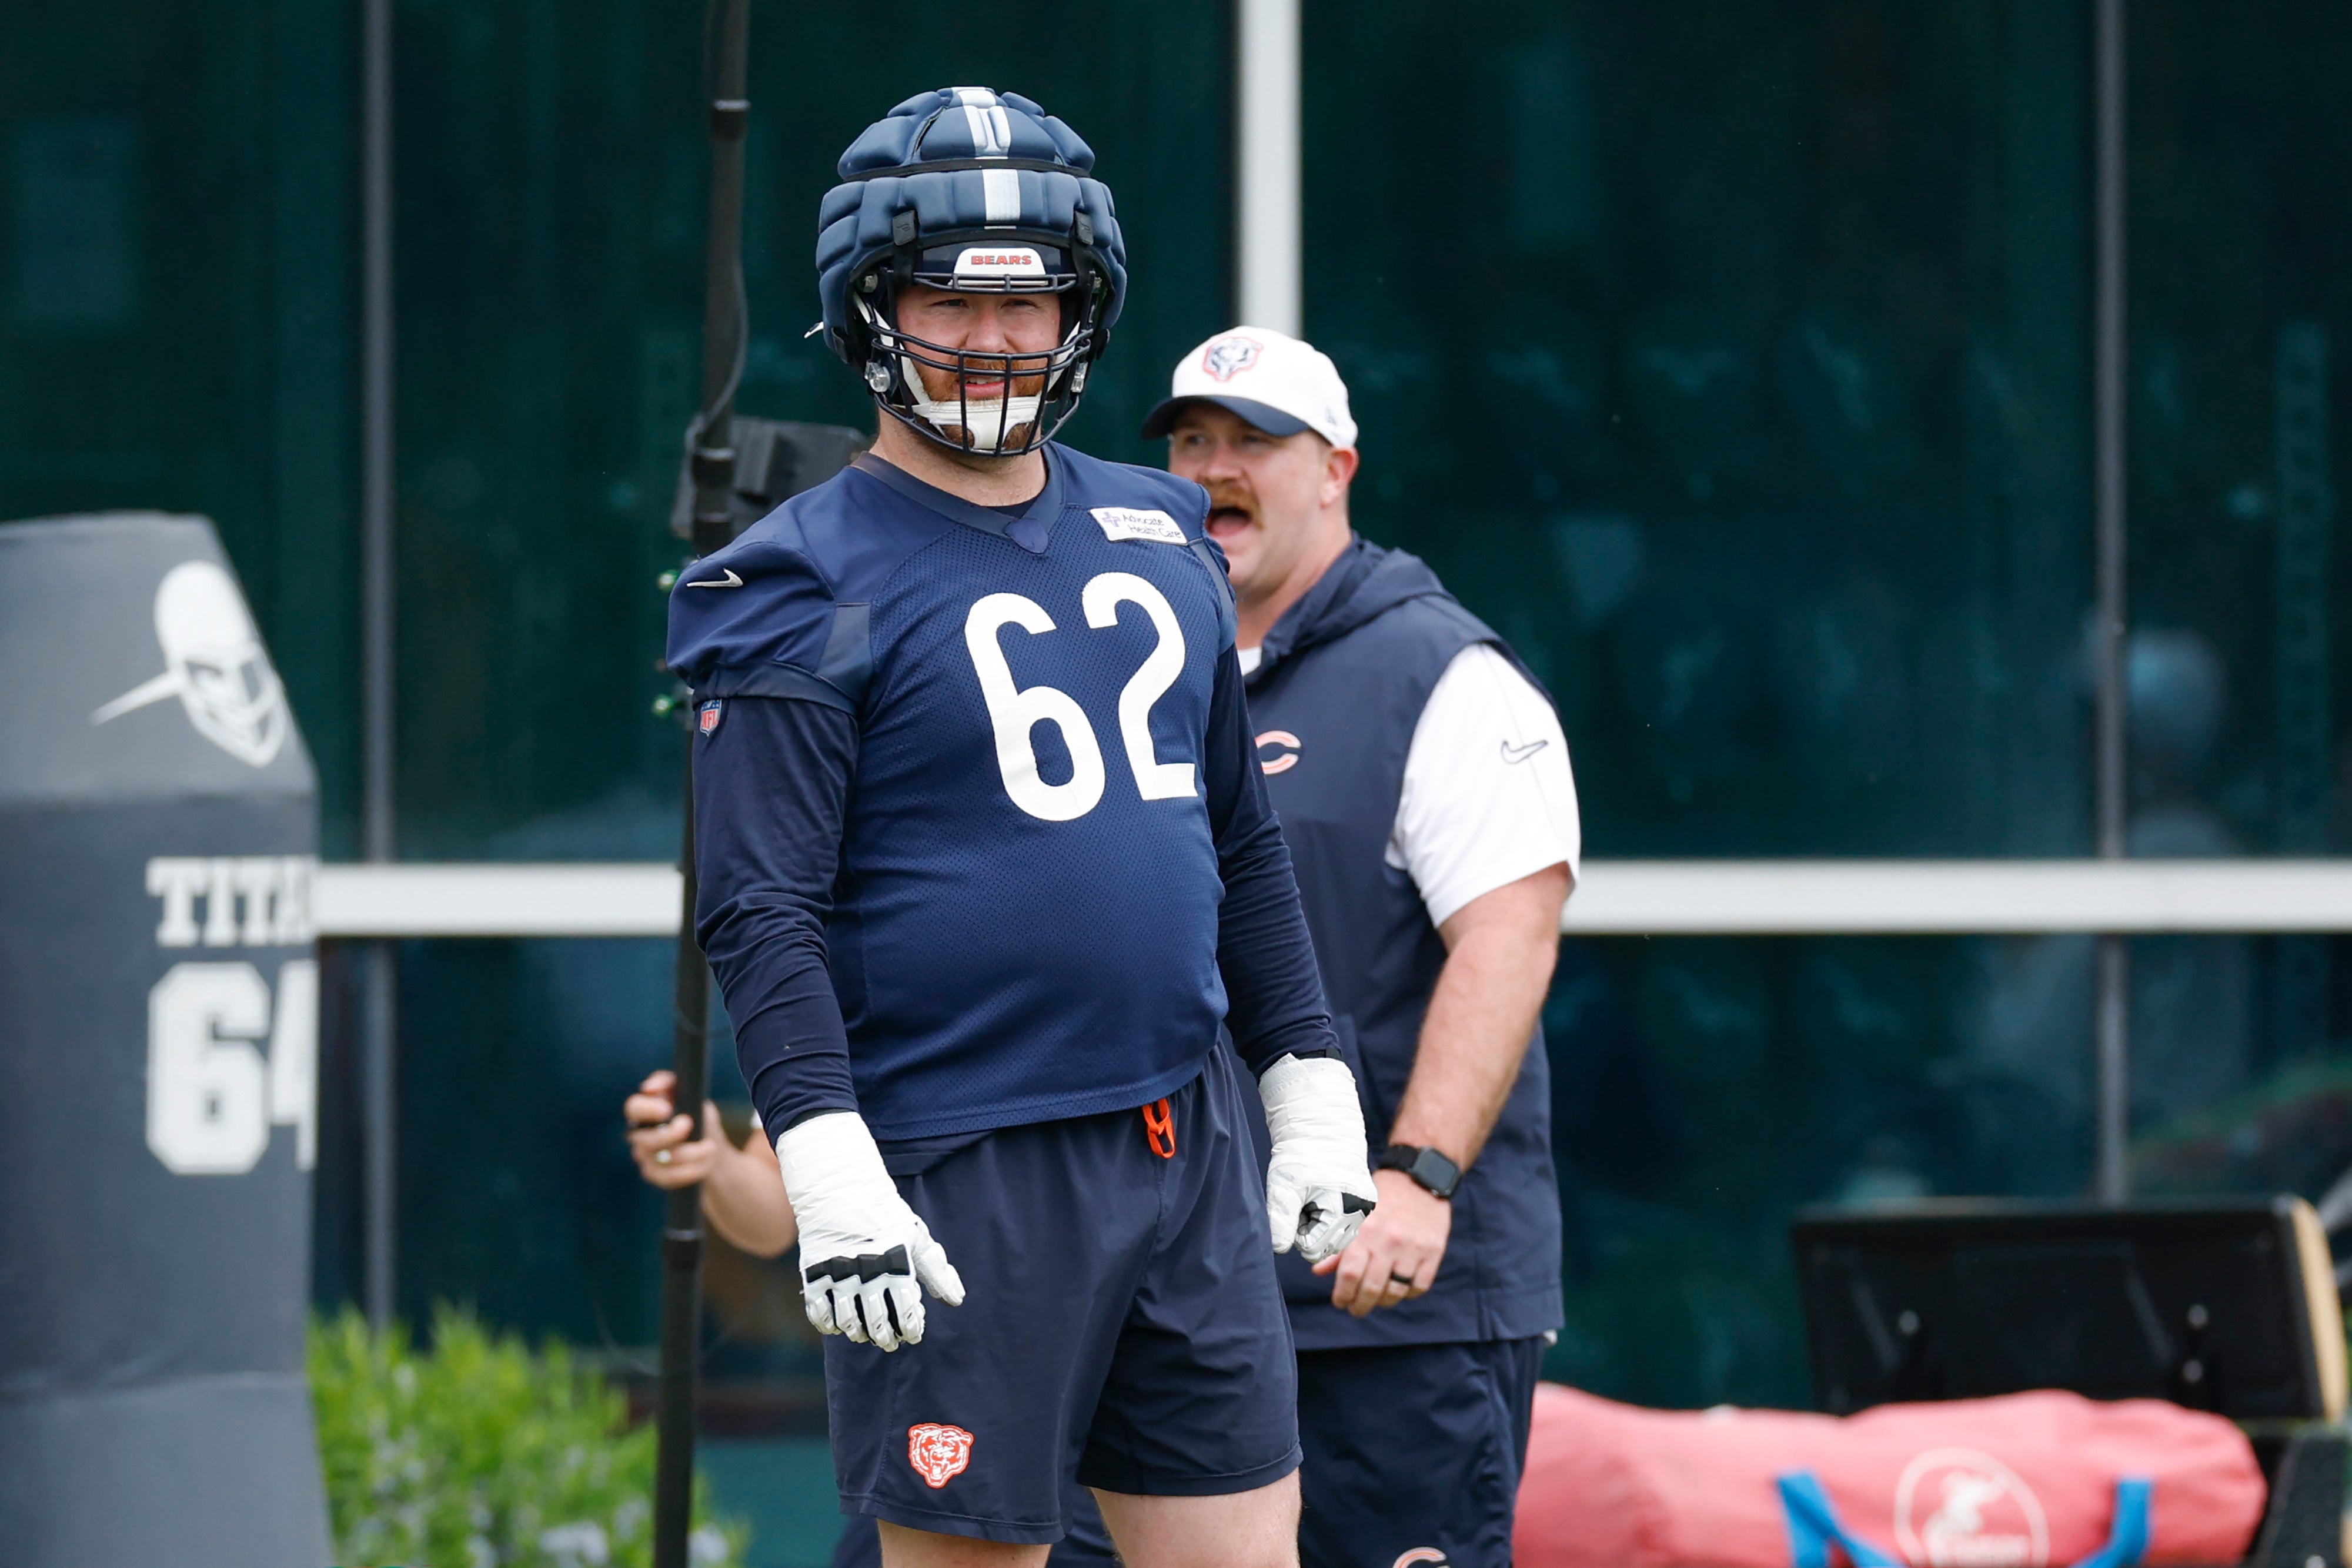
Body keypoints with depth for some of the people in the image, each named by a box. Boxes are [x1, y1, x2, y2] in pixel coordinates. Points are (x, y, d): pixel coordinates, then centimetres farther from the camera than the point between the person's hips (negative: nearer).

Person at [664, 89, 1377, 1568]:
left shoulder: (1161, 536, 14)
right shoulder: (807, 586, -5)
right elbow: (761, 914, -11)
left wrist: (1314, 1094, 17)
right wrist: (829, 1169, -20)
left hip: (1187, 1155, 6)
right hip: (960, 1171, -6)